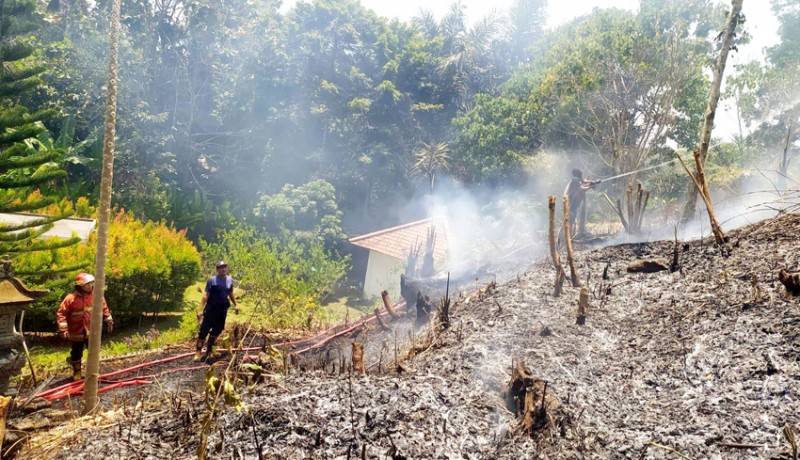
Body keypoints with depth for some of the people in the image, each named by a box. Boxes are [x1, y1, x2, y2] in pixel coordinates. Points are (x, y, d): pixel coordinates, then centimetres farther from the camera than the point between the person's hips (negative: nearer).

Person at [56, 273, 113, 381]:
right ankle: (77, 372, 36)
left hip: (92, 332, 2)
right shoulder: (71, 298, -16)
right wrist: (63, 329, -19)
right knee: (76, 354, 14)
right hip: (77, 333, -2)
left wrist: (109, 321, 9)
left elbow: (104, 309, 8)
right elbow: (61, 313, -13)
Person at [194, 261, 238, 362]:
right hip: (211, 309, -5)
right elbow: (206, 295, -12)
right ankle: (198, 352, 0)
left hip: (222, 310, 5)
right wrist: (200, 309, -17)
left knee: (216, 330, 12)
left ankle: (209, 351, 25)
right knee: (204, 330, -5)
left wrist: (235, 304, 20)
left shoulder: (229, 280, 6)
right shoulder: (212, 280, -9)